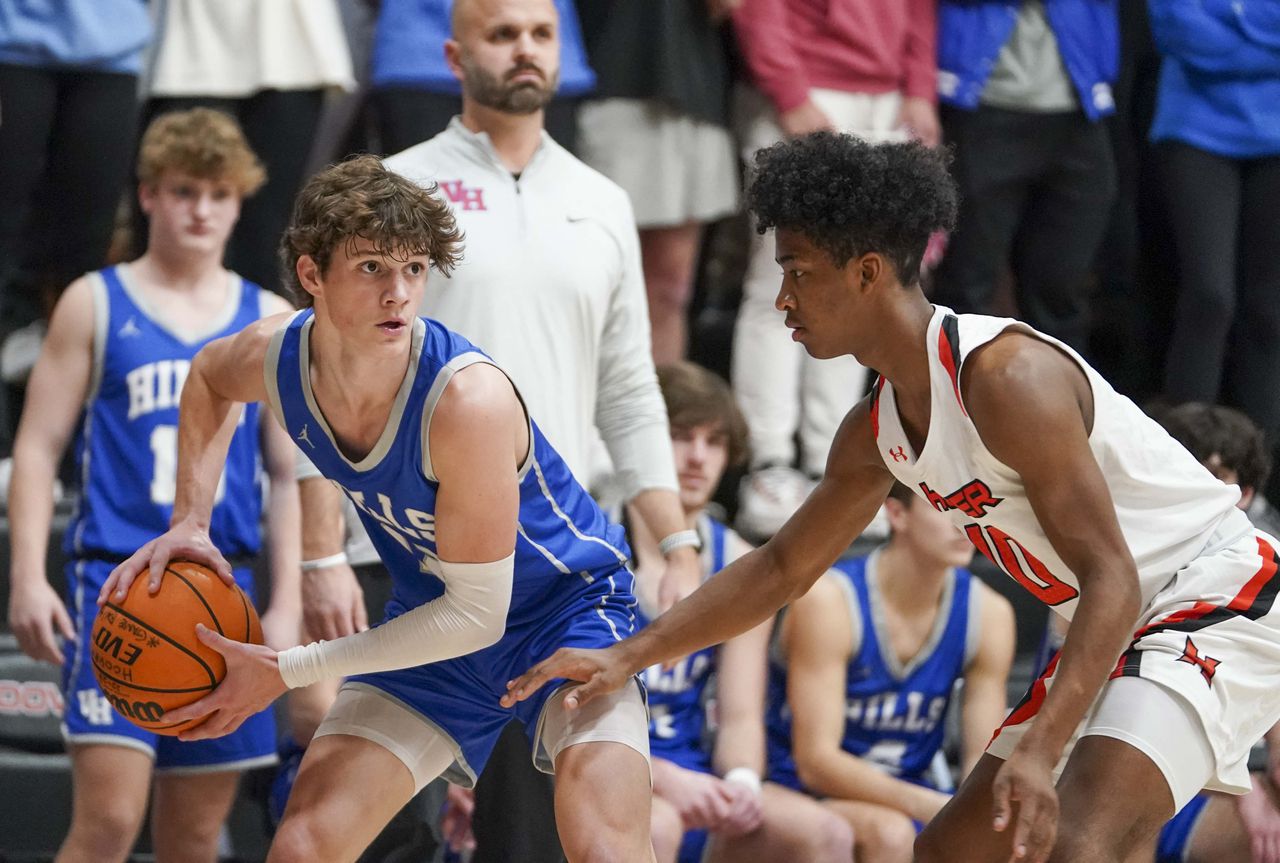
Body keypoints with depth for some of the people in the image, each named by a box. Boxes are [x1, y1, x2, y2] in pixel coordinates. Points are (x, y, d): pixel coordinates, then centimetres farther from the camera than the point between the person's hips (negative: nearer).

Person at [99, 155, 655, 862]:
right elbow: (208, 378, 14)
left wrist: (286, 671, -23)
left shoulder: (468, 398, -34)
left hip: (567, 610, -5)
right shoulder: (274, 355, -16)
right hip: (432, 616, 6)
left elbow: (476, 615, -27)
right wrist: (189, 522, 0)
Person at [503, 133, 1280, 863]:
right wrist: (626, 659, 15)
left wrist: (1040, 749, -35)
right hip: (1117, 631, 10)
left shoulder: (1007, 377, -23)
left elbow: (1111, 576, -26)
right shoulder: (876, 435, 6)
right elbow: (781, 569, 21)